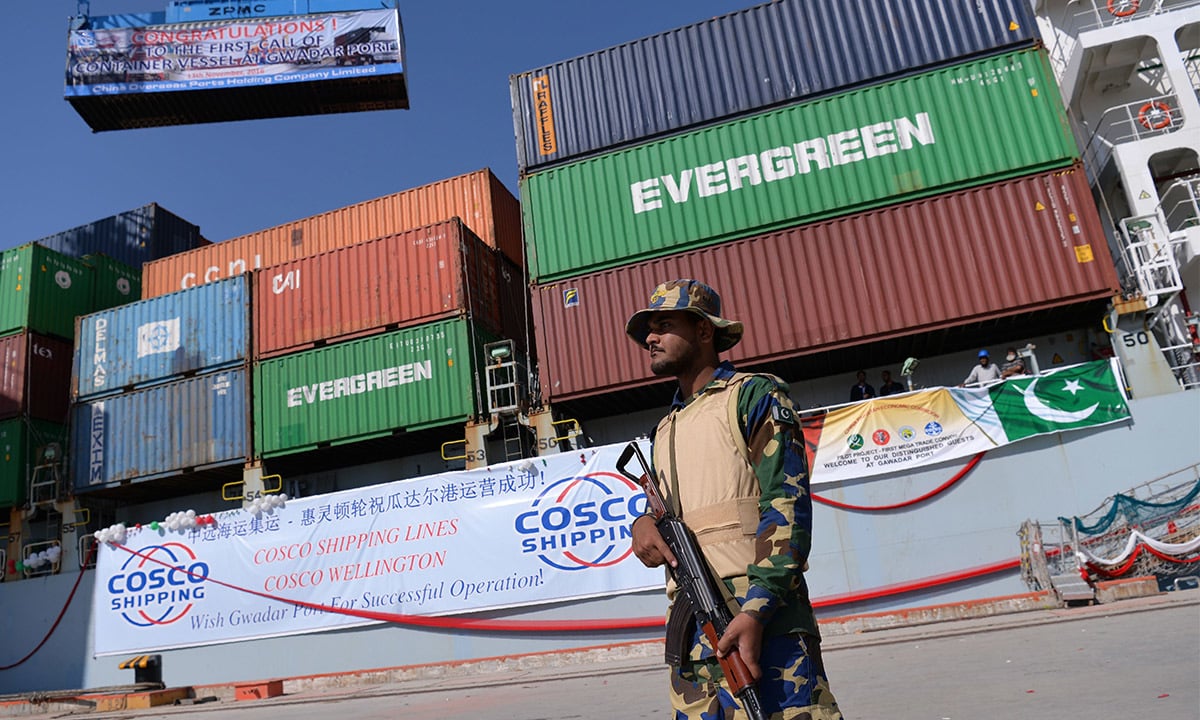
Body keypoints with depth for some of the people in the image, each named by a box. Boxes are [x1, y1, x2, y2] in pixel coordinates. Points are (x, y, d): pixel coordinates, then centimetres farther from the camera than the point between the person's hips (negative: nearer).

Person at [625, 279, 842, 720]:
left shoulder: (755, 396, 2)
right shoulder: (664, 431, 23)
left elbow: (787, 505, -8)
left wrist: (756, 609, -19)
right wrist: (642, 522, 2)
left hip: (759, 616, -6)